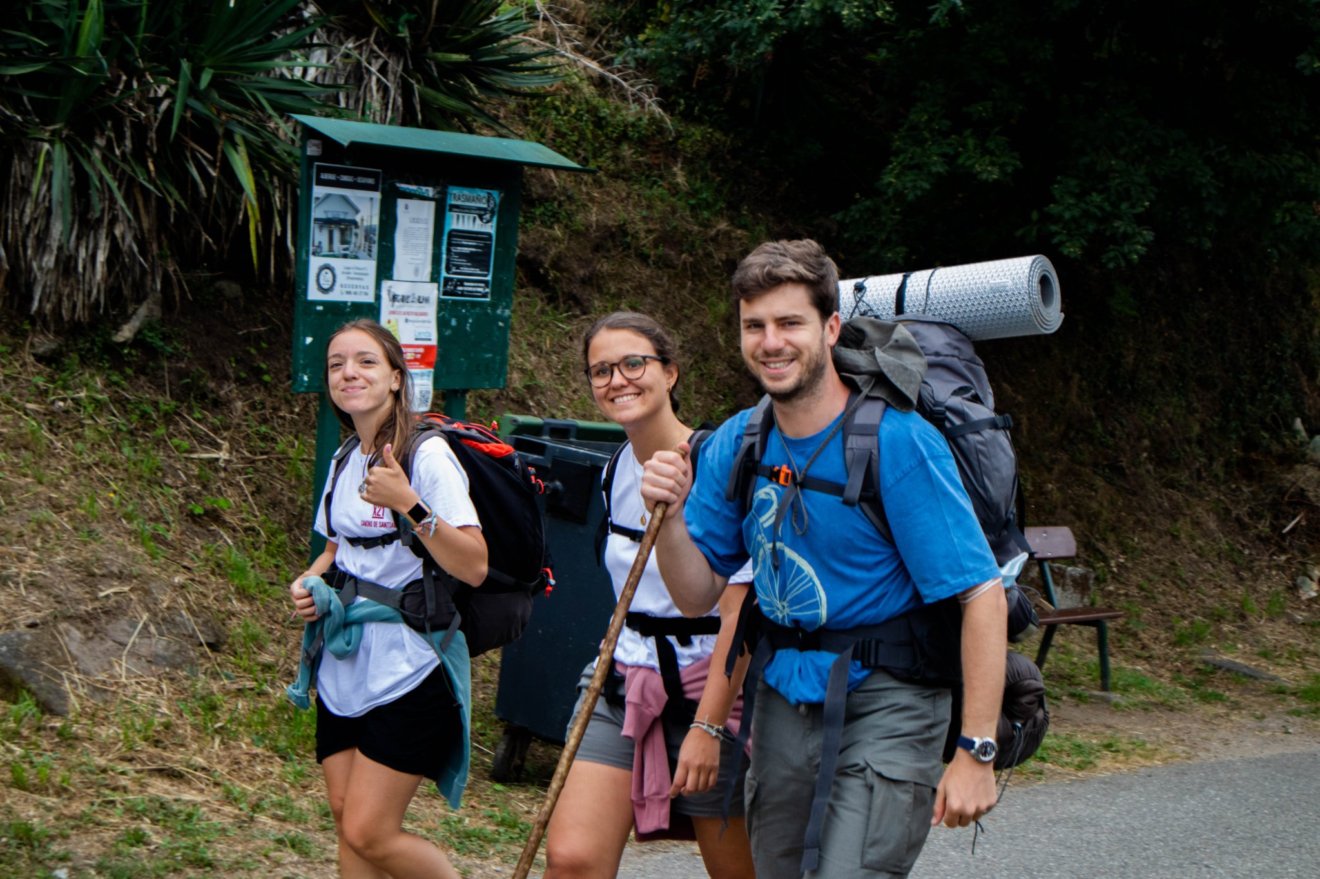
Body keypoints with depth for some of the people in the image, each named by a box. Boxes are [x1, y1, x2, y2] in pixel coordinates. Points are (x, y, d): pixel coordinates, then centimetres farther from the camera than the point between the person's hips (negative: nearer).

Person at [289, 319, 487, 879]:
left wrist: (408, 503, -29)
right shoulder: (345, 463, 9)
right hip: (343, 668, 7)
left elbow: (474, 568, -19)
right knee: (347, 822, 7)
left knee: (369, 833, -8)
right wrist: (310, 581, 5)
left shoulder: (427, 456, -12)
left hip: (408, 671, -7)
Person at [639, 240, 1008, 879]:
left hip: (884, 704, -6)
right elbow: (699, 597, 7)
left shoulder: (898, 442, -16)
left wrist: (975, 752, -21)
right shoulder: (735, 445, 3)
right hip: (784, 700, 6)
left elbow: (982, 595, -18)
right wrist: (671, 516, -13)